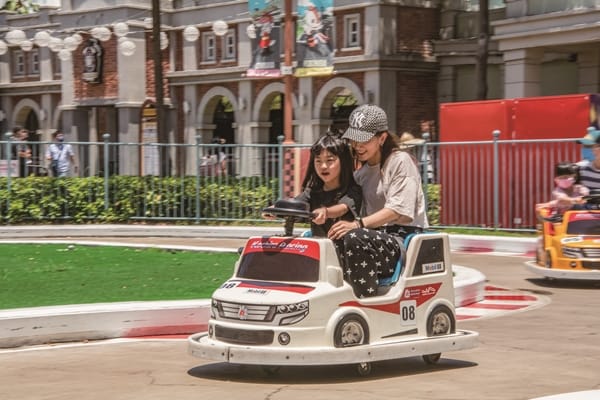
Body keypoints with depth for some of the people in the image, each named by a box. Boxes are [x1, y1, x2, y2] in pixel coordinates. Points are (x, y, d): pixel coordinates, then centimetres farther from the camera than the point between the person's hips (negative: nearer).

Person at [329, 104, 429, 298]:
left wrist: (357, 224, -28)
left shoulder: (400, 161, -3)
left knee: (355, 238, -33)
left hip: (404, 238, -6)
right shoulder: (362, 173, 20)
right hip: (376, 236, 6)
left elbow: (397, 211, -15)